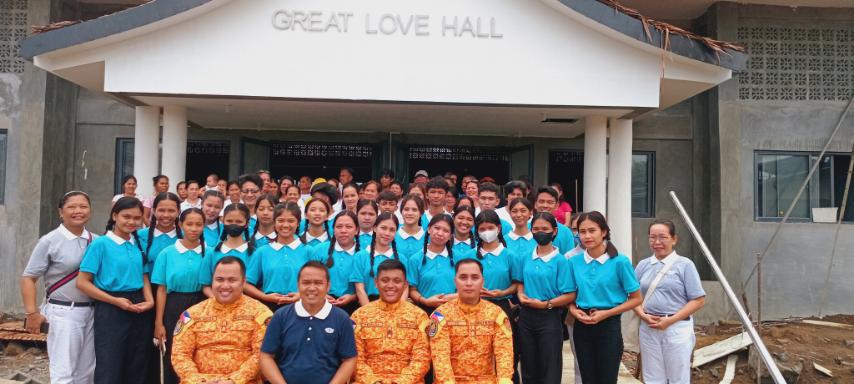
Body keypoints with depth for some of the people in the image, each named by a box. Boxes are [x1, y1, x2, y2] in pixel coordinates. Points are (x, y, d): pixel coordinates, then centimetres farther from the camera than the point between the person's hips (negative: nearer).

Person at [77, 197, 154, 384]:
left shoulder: (139, 244, 8)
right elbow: (82, 282, -9)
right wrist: (115, 301, -15)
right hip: (111, 311, -5)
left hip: (139, 311, 5)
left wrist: (149, 301, -4)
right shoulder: (100, 244, -7)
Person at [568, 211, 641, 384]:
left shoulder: (620, 261, -10)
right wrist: (574, 310, -8)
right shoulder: (574, 262, 0)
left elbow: (636, 299, -5)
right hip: (581, 326, 4)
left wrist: (606, 313, -14)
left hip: (609, 326, -3)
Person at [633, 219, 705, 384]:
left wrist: (670, 320, -15)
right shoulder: (643, 265, 8)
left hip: (677, 328, -3)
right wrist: (643, 315, -8)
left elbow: (698, 300, -7)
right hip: (648, 329, 4)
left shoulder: (684, 265, -4)